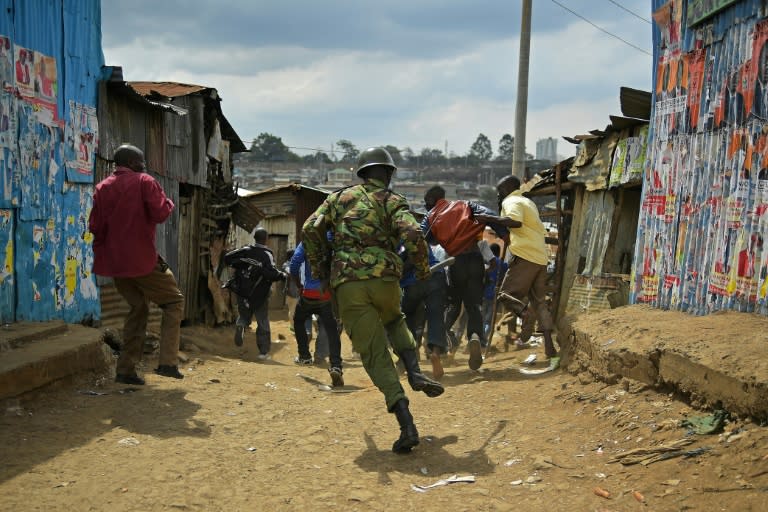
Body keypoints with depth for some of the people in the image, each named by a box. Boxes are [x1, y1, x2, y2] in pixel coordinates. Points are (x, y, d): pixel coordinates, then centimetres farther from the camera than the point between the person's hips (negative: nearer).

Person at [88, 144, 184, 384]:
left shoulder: (102, 187, 10)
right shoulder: (144, 182, -6)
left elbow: (95, 226, 9)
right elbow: (160, 213, -14)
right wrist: (168, 202, 6)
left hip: (114, 262, 6)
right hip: (142, 260, -6)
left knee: (138, 308, 19)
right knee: (174, 301, 7)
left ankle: (126, 369, 13)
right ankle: (167, 362, -5)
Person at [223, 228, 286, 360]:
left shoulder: (245, 251, -1)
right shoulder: (267, 255, -12)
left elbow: (227, 258, -1)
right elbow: (271, 272, -26)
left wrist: (238, 265, 13)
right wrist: (281, 276, -9)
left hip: (243, 293, 3)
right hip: (259, 295, -3)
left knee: (244, 315, 22)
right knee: (263, 323, 8)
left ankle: (240, 325, -13)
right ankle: (264, 351, 5)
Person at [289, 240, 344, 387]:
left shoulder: (307, 242, -2)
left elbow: (294, 262, -10)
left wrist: (298, 283, 4)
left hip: (309, 293, 0)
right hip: (329, 294, 1)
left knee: (298, 320, 27)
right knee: (331, 329, -3)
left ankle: (304, 356, 30)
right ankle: (335, 366, -22)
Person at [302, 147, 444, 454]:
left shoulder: (340, 197, 19)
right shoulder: (392, 201, 11)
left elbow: (311, 228, 7)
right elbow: (412, 234, -8)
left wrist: (320, 271, 16)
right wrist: (423, 270, 7)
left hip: (346, 284, 0)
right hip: (384, 278, 0)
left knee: (375, 354, 2)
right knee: (394, 321, 35)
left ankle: (407, 426, -8)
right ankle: (415, 373, 11)